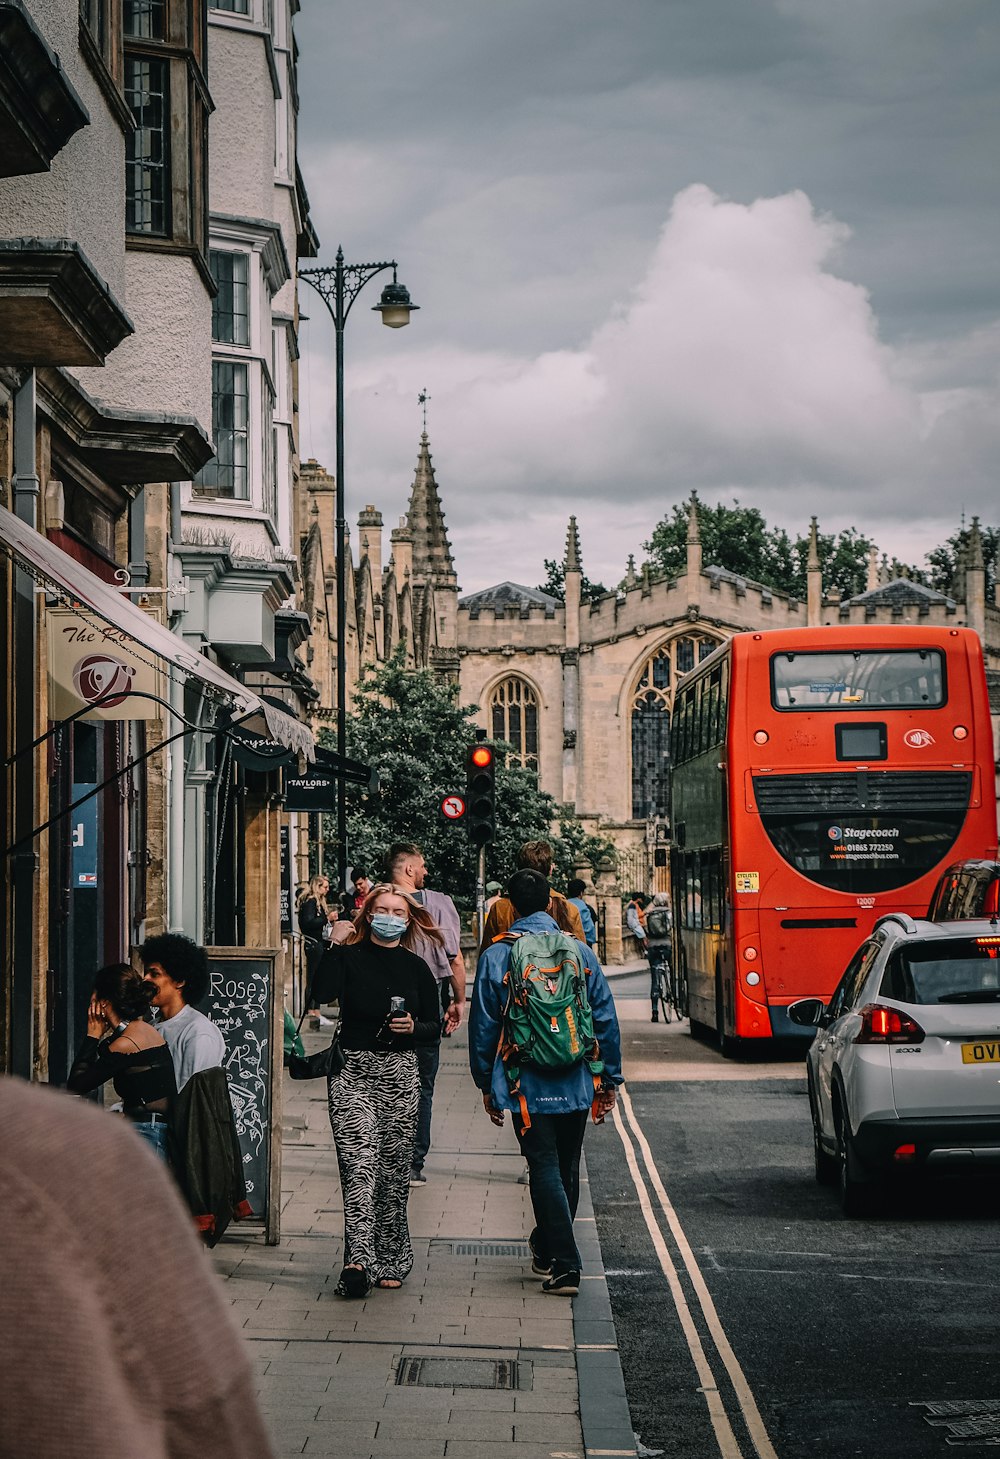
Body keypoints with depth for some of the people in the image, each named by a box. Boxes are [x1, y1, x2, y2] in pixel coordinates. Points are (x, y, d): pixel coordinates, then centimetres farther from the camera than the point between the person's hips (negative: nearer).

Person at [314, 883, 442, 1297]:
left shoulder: (416, 968, 11)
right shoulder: (346, 958, 3)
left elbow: (435, 1028, 12)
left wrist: (413, 1027, -6)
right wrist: (328, 947, -16)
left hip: (400, 1076, 2)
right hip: (354, 1075, -2)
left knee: (394, 1169, 5)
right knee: (359, 1166, -15)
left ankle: (390, 1261, 16)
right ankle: (359, 1258, -22)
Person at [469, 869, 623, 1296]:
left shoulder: (496, 956, -5)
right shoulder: (579, 952, 1)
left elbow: (483, 1024, -2)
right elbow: (605, 1018, 2)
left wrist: (486, 1084, 8)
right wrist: (610, 1080, 10)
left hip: (526, 1085, -3)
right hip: (575, 1084, 3)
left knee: (545, 1169, 0)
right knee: (566, 1168, 17)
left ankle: (564, 1264, -8)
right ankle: (547, 1247, 33)